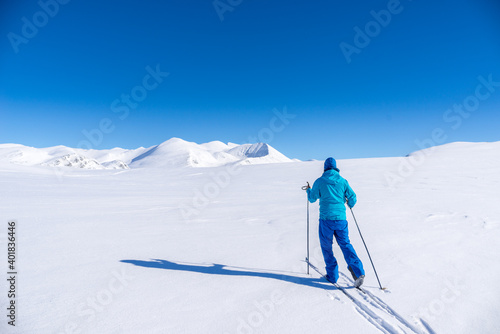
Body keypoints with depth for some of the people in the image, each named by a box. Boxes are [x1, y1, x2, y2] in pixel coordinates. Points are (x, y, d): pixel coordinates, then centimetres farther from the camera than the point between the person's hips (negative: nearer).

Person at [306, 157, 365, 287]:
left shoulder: (319, 182, -3)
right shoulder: (343, 181, 4)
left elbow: (312, 199, 4)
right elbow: (352, 197, 6)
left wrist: (308, 190, 24)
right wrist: (350, 204, 29)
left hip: (326, 219, -2)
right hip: (341, 218, 3)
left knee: (326, 247, 12)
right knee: (345, 244, 12)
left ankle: (332, 275, 17)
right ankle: (358, 271, -4)